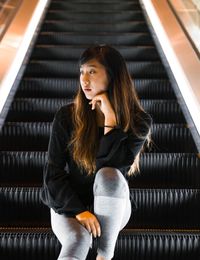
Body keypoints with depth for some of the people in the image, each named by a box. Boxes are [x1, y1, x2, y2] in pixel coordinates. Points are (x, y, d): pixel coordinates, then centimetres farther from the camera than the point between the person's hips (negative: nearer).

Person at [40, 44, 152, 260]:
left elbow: (113, 168, -22)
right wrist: (78, 211, -20)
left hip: (113, 209, 1)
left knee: (108, 175, -33)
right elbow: (53, 172, -8)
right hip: (69, 205, 0)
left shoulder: (138, 121, -10)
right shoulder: (67, 116, -9)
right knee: (78, 241, -33)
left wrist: (110, 118, -25)